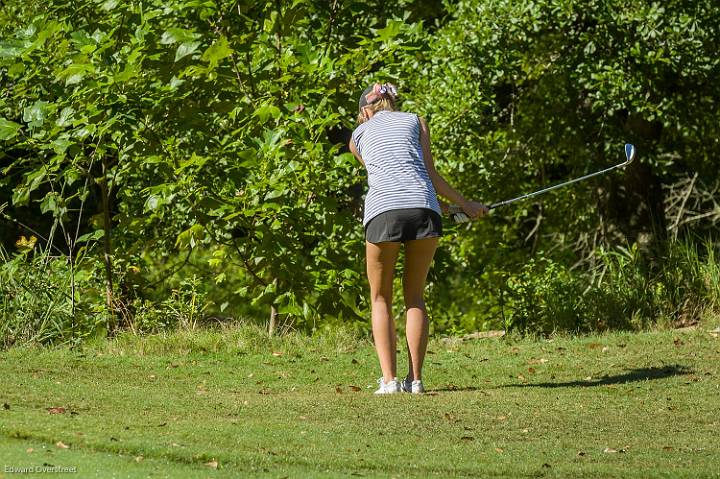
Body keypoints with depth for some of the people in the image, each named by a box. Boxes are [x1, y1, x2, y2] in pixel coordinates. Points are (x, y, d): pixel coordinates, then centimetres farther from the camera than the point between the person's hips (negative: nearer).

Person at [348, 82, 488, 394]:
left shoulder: (359, 134, 26)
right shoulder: (415, 121, 23)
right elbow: (430, 173, 16)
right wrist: (463, 203, 29)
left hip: (383, 210, -1)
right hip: (423, 207, 1)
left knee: (381, 298, 14)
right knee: (415, 296, 16)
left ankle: (389, 379, 1)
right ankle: (414, 378, 8)